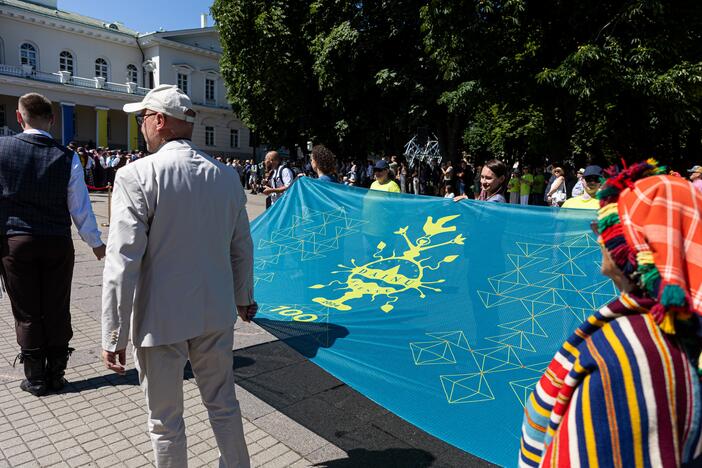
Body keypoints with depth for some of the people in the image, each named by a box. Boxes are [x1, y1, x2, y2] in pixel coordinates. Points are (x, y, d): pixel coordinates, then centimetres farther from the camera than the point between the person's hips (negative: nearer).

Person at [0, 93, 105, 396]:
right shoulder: (67, 157, -6)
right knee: (57, 311, 11)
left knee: (27, 314, 9)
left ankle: (35, 379, 18)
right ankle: (56, 374, 21)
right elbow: (80, 208, -2)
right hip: (58, 244, 0)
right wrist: (96, 243, 9)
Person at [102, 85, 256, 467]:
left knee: (165, 421, 14)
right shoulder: (227, 176, 0)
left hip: (160, 320, -4)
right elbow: (242, 248, 8)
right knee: (223, 405, 20)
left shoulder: (136, 176, -15)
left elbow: (123, 262, -17)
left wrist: (113, 335, -9)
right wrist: (244, 298, 22)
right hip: (216, 314, 5)